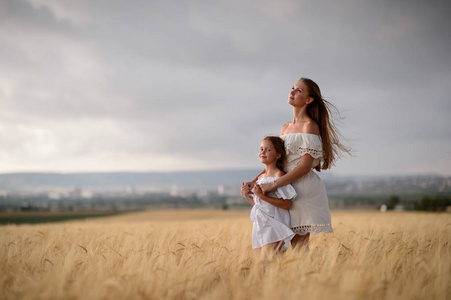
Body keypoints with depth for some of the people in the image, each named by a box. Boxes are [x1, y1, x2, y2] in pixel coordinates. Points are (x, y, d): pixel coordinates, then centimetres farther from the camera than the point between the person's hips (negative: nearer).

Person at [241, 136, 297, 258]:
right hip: (260, 227, 8)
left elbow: (286, 204, -17)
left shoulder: (279, 175, -8)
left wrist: (262, 196, -21)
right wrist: (246, 195, 8)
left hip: (274, 227, -8)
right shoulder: (260, 177, 16)